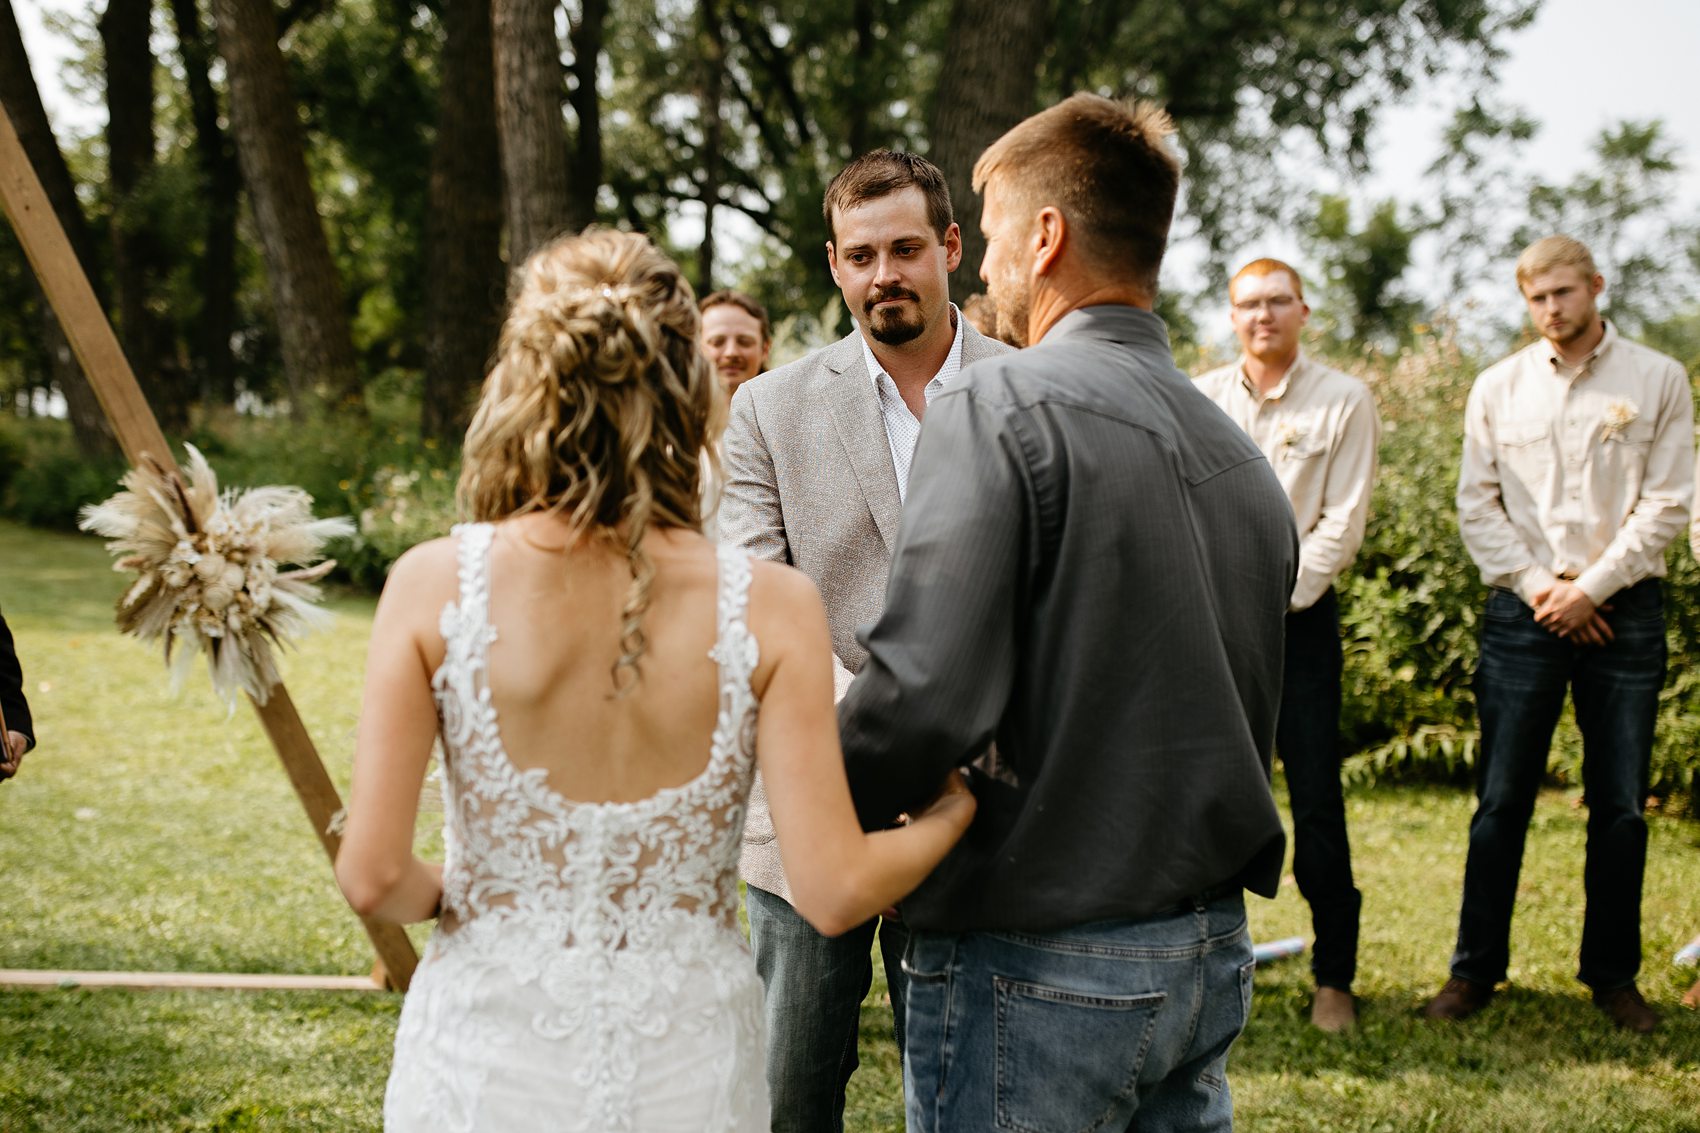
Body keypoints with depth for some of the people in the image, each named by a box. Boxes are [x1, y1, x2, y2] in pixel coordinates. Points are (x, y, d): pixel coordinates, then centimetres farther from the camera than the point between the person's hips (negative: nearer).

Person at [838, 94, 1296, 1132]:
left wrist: (825, 809, -7)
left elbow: (927, 693, -23)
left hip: (1041, 968, -7)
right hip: (1214, 952, 7)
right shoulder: (1240, 453, 9)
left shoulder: (1003, 409, -14)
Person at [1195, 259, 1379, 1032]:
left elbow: (1343, 522, -4)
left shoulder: (1343, 402, 1)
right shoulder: (1198, 400, 8)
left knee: (1316, 799, -4)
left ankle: (1334, 977, 4)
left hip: (1298, 617, -2)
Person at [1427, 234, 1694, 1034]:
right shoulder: (1498, 388, 7)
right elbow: (1476, 503, 5)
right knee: (1501, 799, 2)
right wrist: (1535, 585, -7)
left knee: (1621, 806, 5)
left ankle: (1613, 974, 16)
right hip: (1523, 613, 1)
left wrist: (1591, 588, -9)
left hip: (1621, 611, 0)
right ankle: (1475, 968, 11)